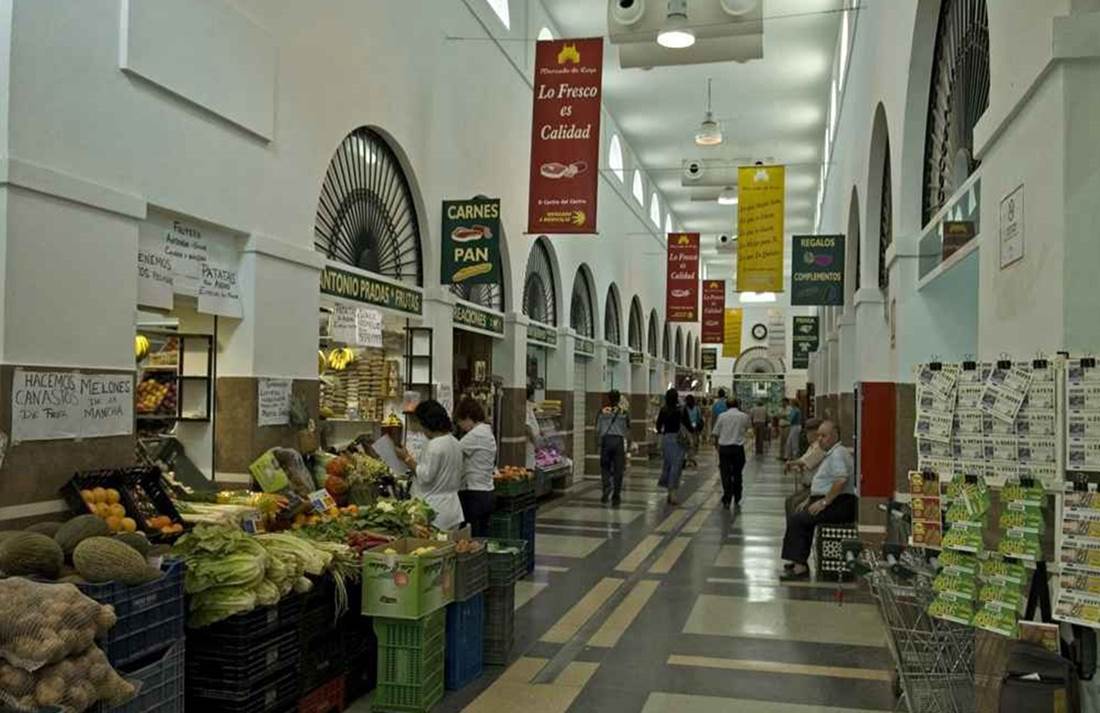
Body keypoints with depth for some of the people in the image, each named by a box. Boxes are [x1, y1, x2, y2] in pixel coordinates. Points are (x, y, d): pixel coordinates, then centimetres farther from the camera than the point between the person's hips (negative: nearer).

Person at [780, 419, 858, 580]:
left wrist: (824, 502, -23)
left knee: (797, 519, -16)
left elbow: (841, 481, -28)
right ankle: (800, 562, 9)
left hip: (838, 505, -11)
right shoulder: (831, 453, 21)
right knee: (796, 517, 9)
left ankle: (800, 565, -14)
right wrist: (811, 500, 19)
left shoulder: (838, 453, -14)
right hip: (830, 503, 11)